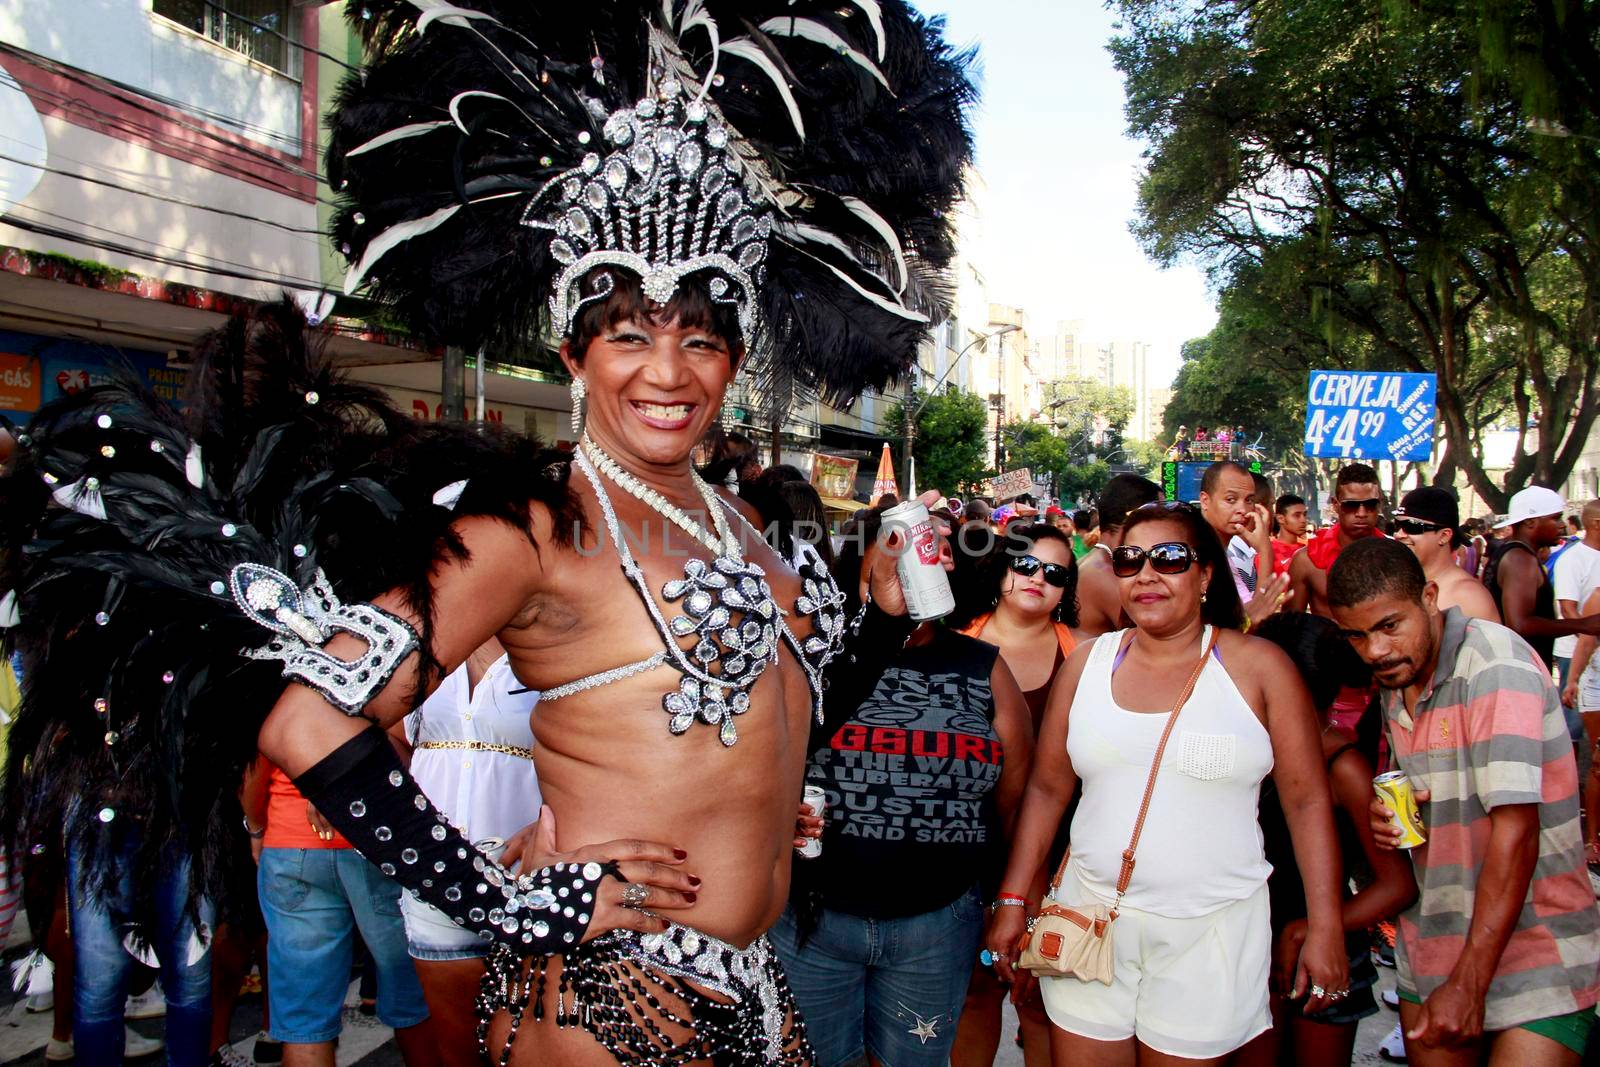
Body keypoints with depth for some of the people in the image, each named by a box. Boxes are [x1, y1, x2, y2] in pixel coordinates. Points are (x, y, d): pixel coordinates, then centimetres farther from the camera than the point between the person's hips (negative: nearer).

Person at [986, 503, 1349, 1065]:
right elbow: (1047, 789, 7)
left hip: (1209, 931, -2)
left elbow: (1308, 800, -1)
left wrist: (1324, 928, -4)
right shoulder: (1088, 662, 4)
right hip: (1090, 917, 3)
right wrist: (1012, 901, 4)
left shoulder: (1259, 667, -3)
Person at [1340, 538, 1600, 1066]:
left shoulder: (1494, 661, -18)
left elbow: (1516, 828, -23)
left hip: (1534, 955, -7)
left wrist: (1468, 983, -23)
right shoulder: (1393, 685, 6)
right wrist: (1389, 812, -5)